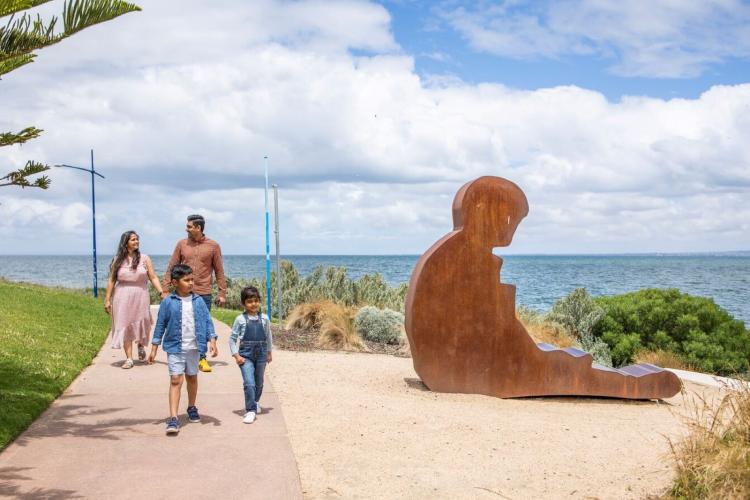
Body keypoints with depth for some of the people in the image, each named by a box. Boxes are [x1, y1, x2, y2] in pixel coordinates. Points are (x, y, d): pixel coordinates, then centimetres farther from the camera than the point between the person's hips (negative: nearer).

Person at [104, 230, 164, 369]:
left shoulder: (144, 259, 2)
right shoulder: (118, 260, 2)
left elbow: (153, 278, 0)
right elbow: (111, 280, 4)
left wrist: (162, 293, -11)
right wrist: (107, 299, 3)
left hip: (140, 296, 0)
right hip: (123, 298, 0)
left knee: (141, 324, 2)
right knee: (125, 326, 0)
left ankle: (141, 346, 34)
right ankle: (129, 358, 6)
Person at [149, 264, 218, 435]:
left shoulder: (198, 301, 0)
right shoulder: (168, 303, -6)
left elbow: (207, 321, 3)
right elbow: (160, 325, 0)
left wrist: (212, 340, -8)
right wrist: (154, 348, 1)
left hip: (194, 347, 3)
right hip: (175, 347, -3)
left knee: (192, 377, 18)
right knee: (175, 380, -10)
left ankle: (192, 408, 39)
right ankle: (173, 419, -13)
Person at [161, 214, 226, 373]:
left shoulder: (213, 246, 1)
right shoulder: (182, 244, 5)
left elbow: (219, 271, 5)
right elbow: (171, 268, 7)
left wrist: (222, 293, 1)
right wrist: (165, 290, 2)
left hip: (204, 294, -1)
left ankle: (202, 359, 13)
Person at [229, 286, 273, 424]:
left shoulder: (264, 318, 1)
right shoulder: (240, 319, -6)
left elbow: (268, 336, 14)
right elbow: (232, 338, -1)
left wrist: (269, 352, 17)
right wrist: (236, 355, -7)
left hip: (261, 354, 3)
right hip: (246, 355, -3)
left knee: (259, 382, 17)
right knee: (249, 383, -14)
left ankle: (255, 402, 42)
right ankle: (250, 410, -9)